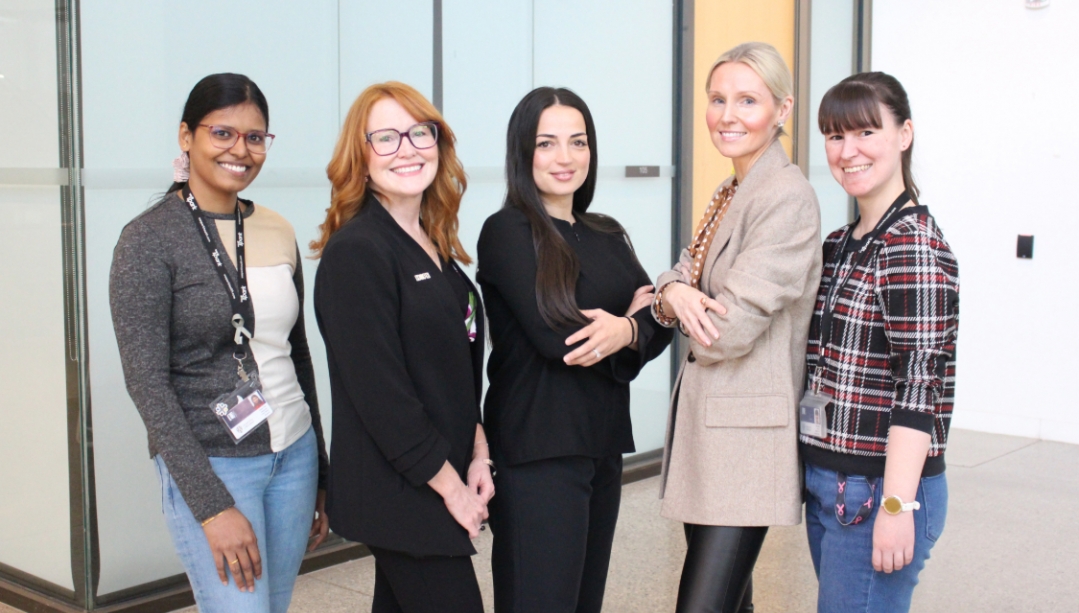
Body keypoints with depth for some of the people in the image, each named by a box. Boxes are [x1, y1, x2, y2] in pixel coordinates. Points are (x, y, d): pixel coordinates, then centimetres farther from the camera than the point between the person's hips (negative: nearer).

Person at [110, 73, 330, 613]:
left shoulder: (277, 232, 7)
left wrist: (319, 476, 16)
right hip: (210, 466, -6)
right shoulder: (149, 240, -10)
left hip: (294, 457, 6)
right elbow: (146, 381, -13)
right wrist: (212, 505, -17)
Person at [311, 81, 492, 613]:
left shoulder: (434, 245, 10)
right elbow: (379, 389, -20)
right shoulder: (355, 251, -16)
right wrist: (451, 486, -14)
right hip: (400, 493, -8)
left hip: (447, 484, 8)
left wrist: (477, 455, 4)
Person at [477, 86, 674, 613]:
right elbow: (555, 337, -19)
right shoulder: (506, 232, -8)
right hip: (538, 448, -7)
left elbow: (657, 325, 5)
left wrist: (626, 331, -17)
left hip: (603, 443, 7)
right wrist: (633, 318, -4)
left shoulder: (606, 235, 13)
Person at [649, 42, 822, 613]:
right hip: (702, 415, 9)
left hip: (747, 431, -9)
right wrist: (675, 293, -12)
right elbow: (684, 274, 12)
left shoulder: (788, 198, -15)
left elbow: (733, 326, -21)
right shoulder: (727, 195, 15)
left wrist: (690, 309, 0)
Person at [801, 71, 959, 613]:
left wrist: (897, 505, -20)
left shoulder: (913, 246, -14)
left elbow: (919, 384, -18)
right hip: (828, 485, 8)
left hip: (878, 489, -8)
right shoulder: (840, 245, 12)